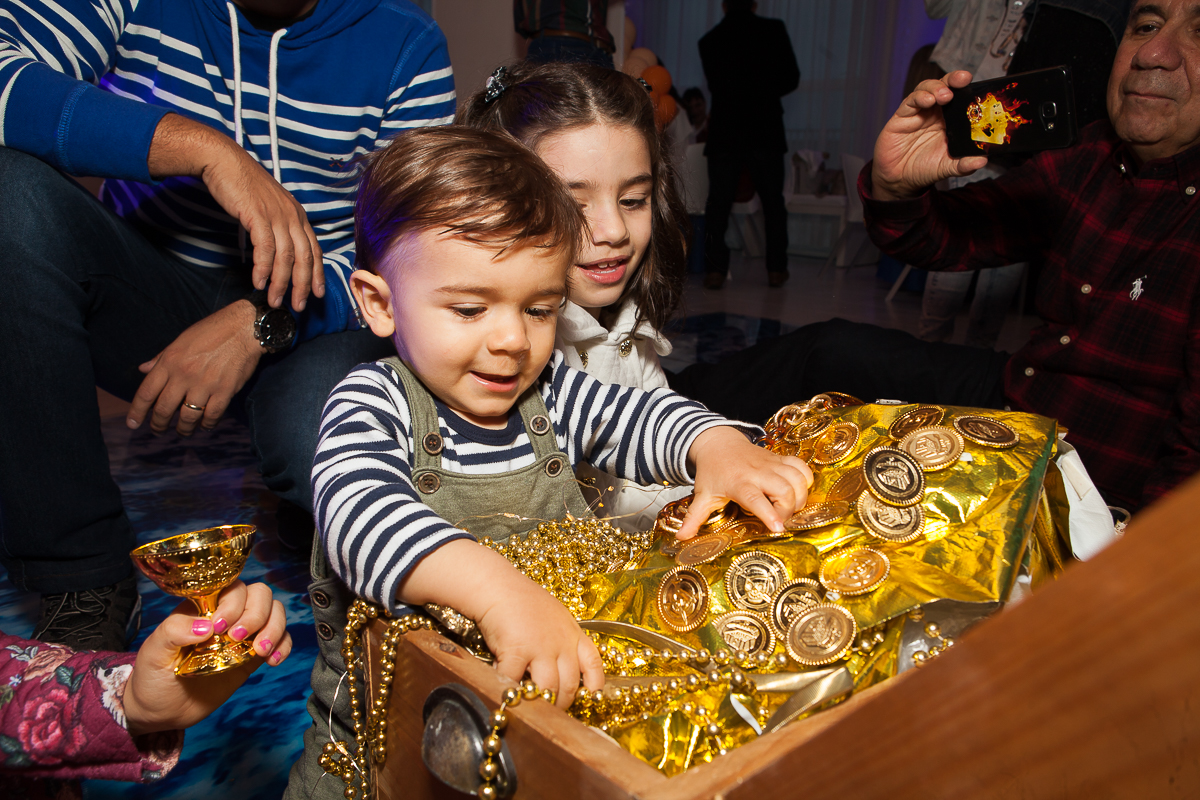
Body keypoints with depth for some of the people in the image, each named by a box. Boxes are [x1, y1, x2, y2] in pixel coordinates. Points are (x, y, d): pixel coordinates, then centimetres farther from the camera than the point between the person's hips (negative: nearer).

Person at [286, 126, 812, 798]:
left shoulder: (548, 389, 2)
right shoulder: (373, 405, -13)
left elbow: (638, 414, 9)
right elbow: (359, 510, -30)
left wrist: (719, 448, -12)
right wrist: (494, 584, -45)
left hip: (561, 686, 3)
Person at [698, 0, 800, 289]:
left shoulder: (709, 40, 6)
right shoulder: (773, 29, 1)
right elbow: (791, 78, 4)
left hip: (724, 133, 1)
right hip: (766, 133, -1)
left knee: (718, 204, 4)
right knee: (773, 203, 9)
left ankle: (715, 269, -4)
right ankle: (776, 269, 10)